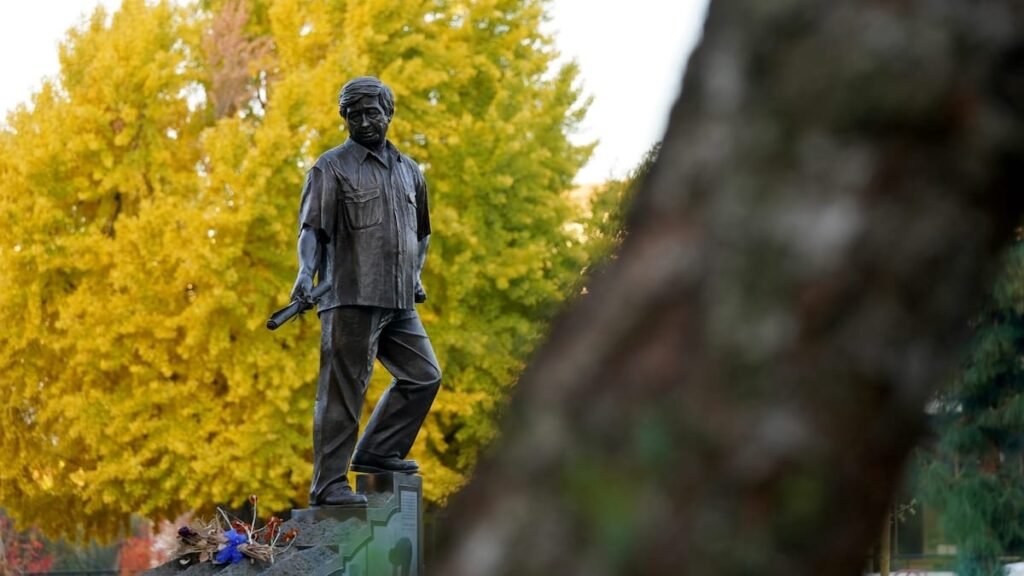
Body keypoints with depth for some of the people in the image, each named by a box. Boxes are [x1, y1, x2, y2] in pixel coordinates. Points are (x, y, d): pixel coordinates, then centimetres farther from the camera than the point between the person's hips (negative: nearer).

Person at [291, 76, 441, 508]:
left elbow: (421, 232, 31)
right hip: (351, 298, -7)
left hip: (399, 302, 7)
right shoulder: (332, 168, 0)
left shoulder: (409, 171, 18)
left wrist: (416, 274, 20)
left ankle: (377, 452, 15)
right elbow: (312, 228, -9)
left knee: (424, 376, 6)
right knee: (342, 392, -7)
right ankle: (329, 484, -5)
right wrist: (306, 271, -25)